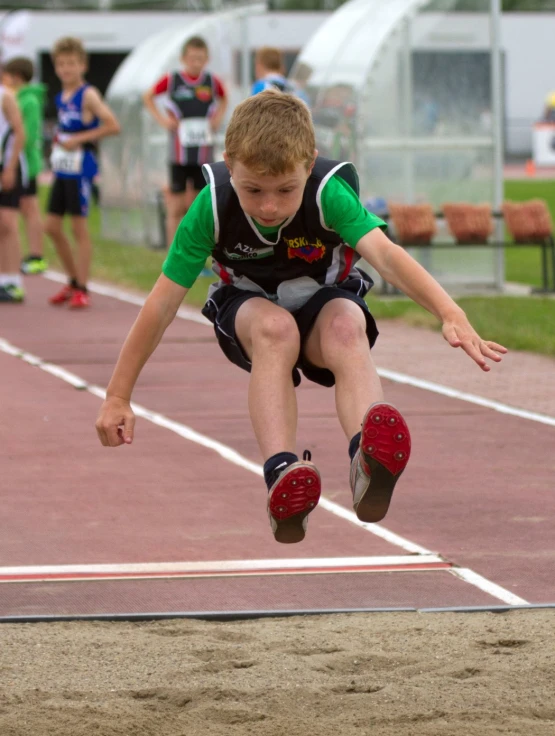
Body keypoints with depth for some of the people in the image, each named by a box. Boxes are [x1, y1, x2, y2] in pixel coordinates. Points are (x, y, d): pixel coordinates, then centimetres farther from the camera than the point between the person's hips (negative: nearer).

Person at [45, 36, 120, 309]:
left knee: (79, 227, -5)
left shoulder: (88, 95, -10)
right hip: (61, 169, 8)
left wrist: (78, 139, -19)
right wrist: (57, 141, 11)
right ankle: (73, 281, 22)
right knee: (52, 226, 8)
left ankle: (82, 289, 0)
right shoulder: (61, 98, 12)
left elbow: (112, 126, -19)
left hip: (80, 168, -8)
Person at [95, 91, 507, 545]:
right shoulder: (213, 206, -24)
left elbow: (385, 255, -44)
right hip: (247, 307, 1)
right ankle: (280, 472, -54)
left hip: (324, 302, -1)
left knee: (346, 327, -36)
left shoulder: (329, 193, -27)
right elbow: (164, 303, -20)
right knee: (274, 327, -36)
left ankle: (369, 468, -64)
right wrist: (118, 397, -18)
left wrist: (449, 313, -61)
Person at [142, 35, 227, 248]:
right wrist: (162, 119, -3)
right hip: (179, 153, -3)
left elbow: (223, 99, 22)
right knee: (177, 207, 0)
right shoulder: (172, 80, -6)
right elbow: (148, 97, 8)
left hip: (204, 153, 3)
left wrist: (218, 117, 5)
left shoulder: (212, 81, 1)